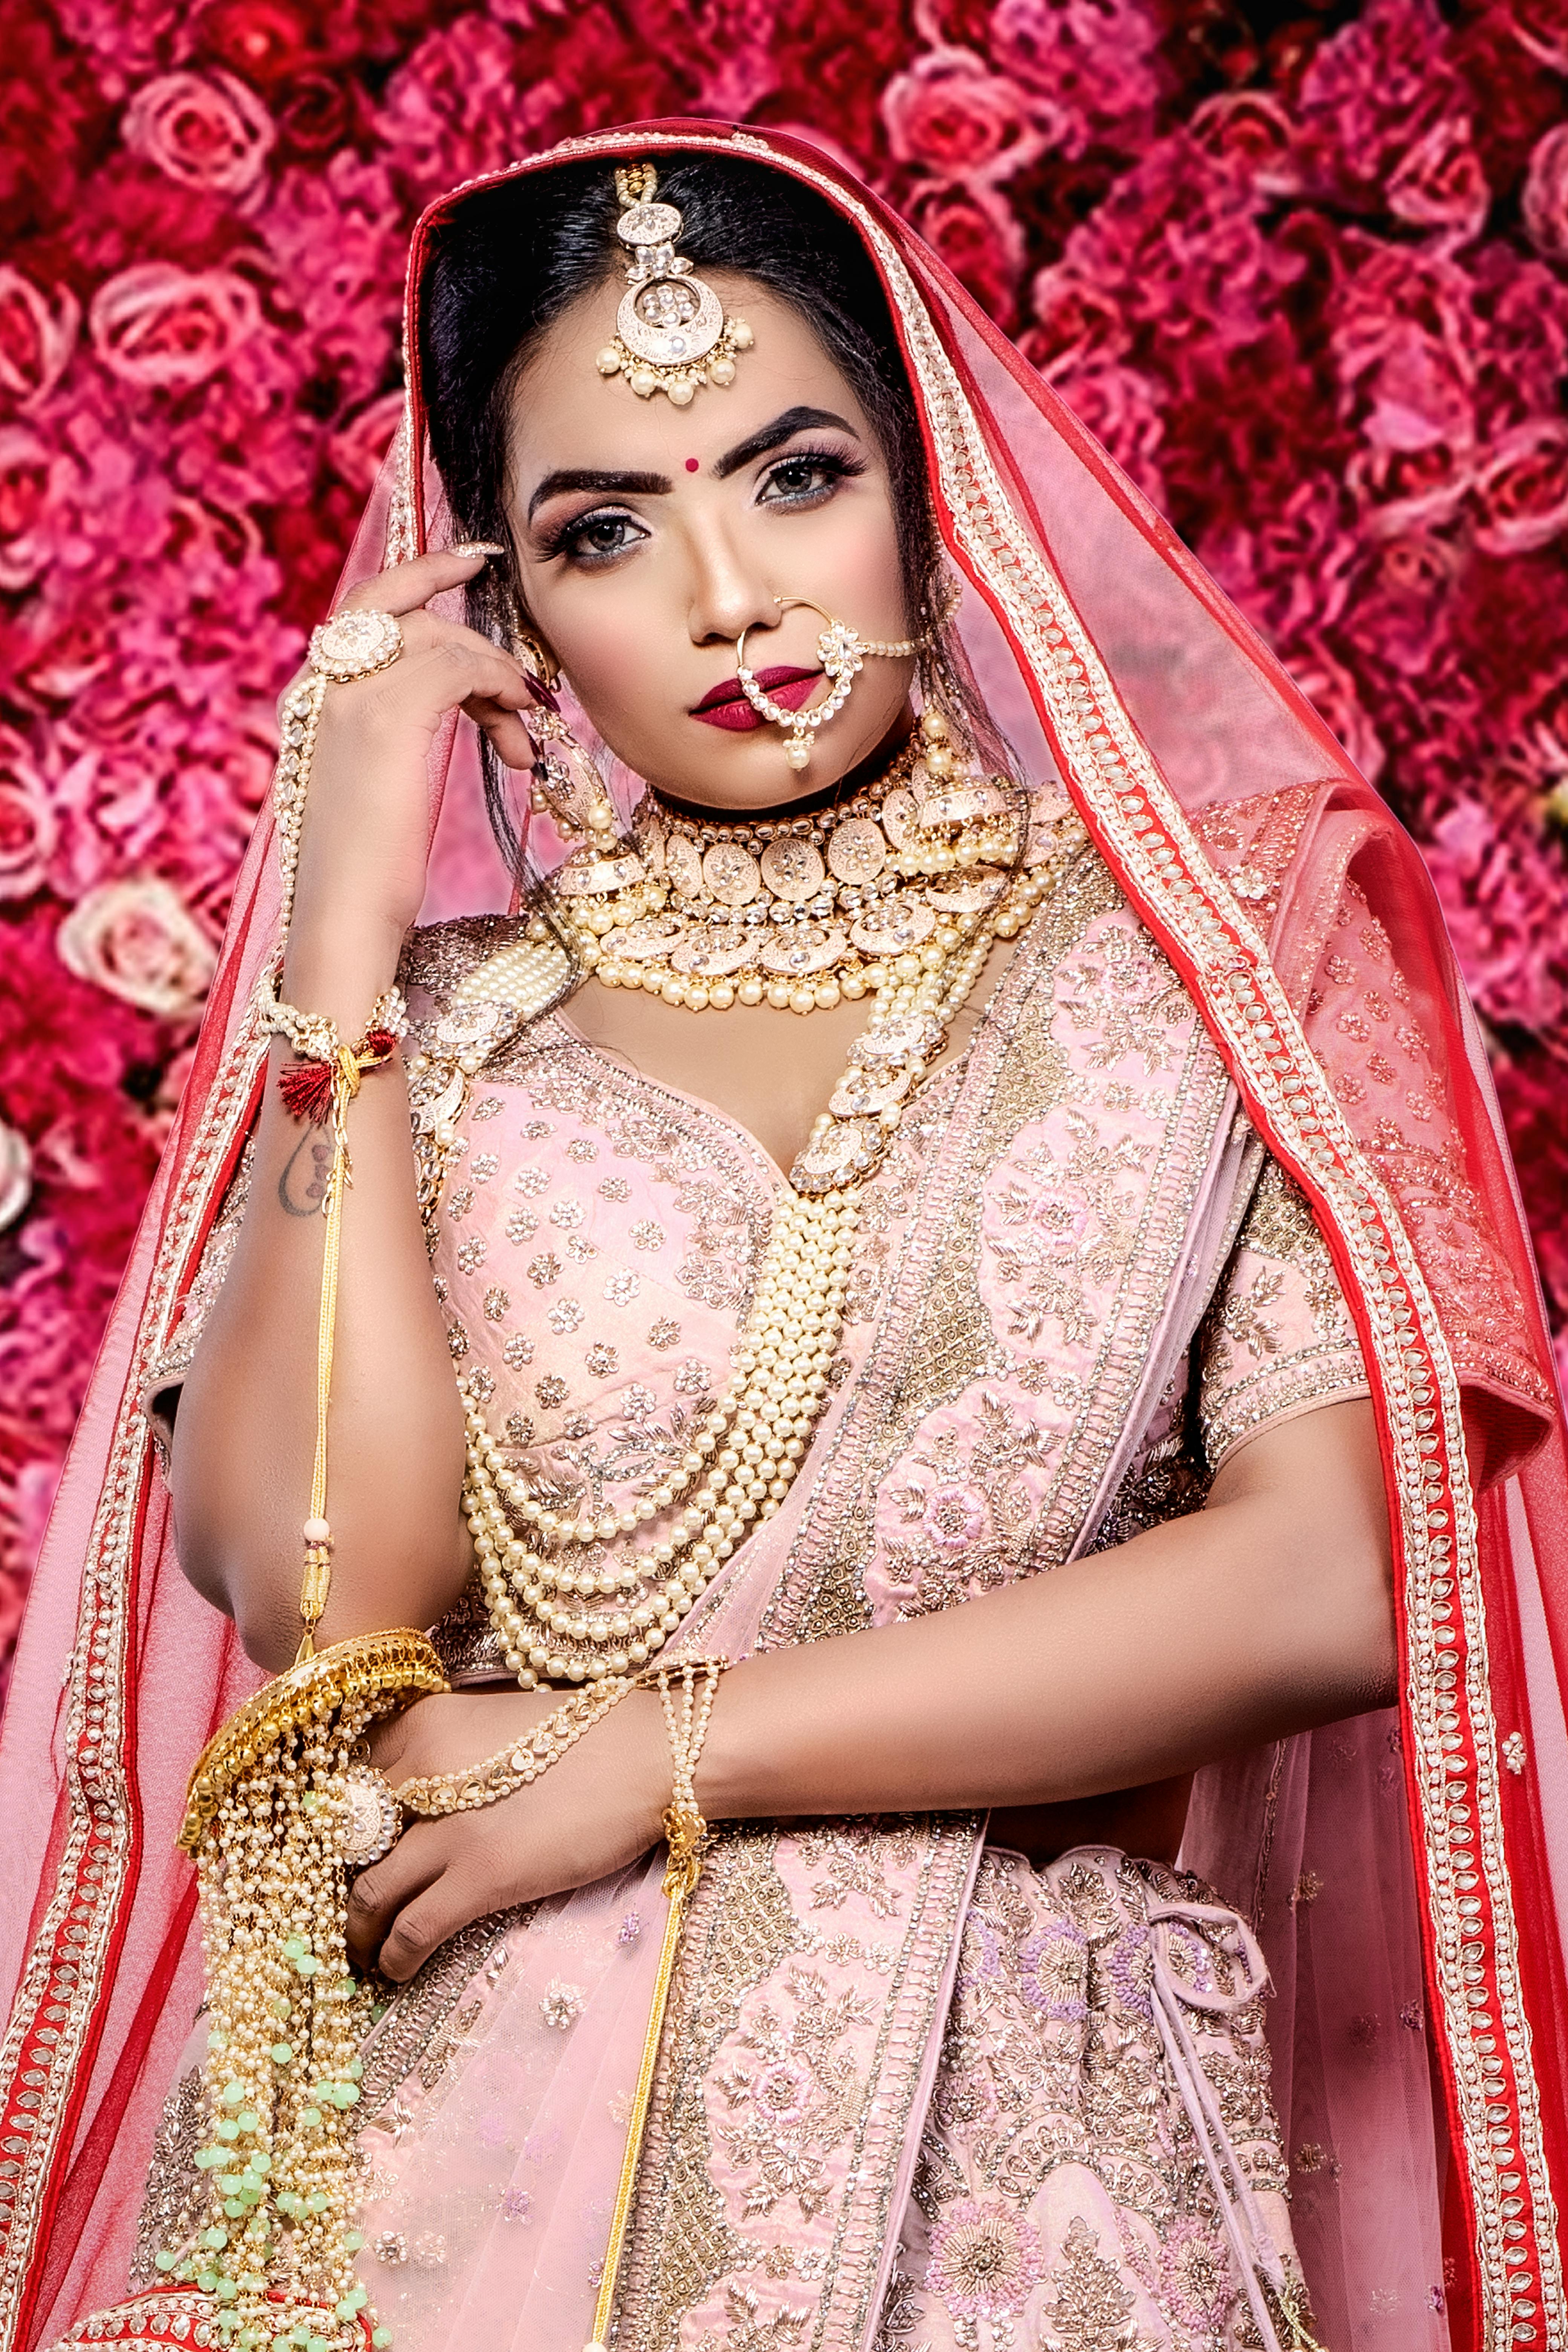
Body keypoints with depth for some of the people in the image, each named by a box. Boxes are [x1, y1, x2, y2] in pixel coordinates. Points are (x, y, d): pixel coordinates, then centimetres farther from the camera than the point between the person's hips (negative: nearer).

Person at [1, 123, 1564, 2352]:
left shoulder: (1194, 953, 3)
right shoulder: (434, 1016, 6)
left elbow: (1334, 1579, -8)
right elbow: (322, 1588, -8)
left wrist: (651, 1754, -8)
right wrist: (345, 925, -7)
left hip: (1007, 2160, 0)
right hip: (453, 2138, 1)